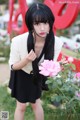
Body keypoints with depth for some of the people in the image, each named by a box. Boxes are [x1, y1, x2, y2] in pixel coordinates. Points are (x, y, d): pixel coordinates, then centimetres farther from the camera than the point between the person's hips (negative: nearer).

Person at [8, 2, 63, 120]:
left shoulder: (57, 43, -32)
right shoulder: (18, 41, -38)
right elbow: (13, 66, -20)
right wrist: (26, 60, -39)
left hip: (38, 76, 2)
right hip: (21, 75, -2)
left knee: (35, 103, 24)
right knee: (21, 106, 16)